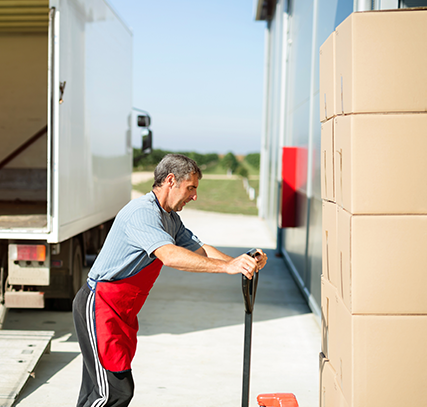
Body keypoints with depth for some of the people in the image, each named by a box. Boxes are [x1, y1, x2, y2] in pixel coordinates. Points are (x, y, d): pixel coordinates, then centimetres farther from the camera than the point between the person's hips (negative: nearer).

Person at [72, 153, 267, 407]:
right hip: (100, 306, -10)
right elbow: (170, 255, -35)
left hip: (121, 311, 10)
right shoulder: (143, 212, -21)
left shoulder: (171, 220, 13)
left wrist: (242, 263, -8)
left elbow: (200, 249, 8)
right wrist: (227, 266, -38)